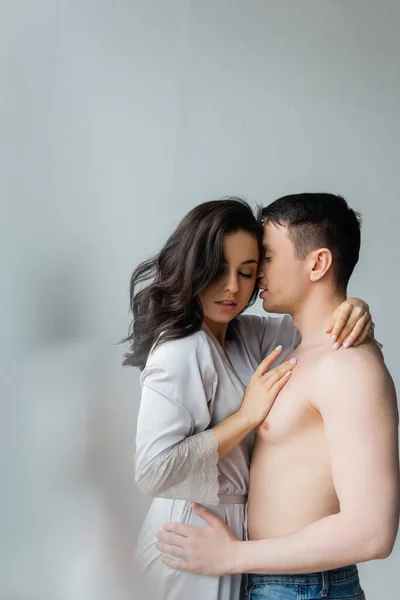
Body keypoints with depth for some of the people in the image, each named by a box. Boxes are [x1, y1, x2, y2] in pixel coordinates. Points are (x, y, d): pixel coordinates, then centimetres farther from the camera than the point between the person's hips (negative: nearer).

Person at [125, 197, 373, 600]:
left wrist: (353, 310, -20)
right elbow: (153, 471, -29)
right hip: (196, 536, -8)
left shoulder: (247, 334, 1)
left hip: (234, 525, 8)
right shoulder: (179, 351, -24)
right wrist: (247, 415, -24)